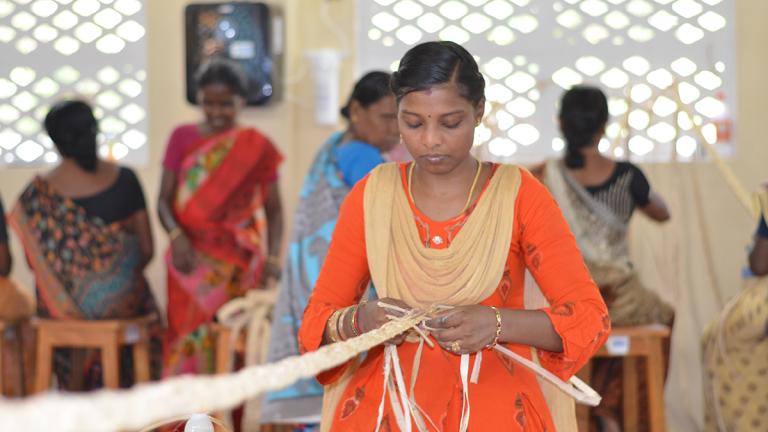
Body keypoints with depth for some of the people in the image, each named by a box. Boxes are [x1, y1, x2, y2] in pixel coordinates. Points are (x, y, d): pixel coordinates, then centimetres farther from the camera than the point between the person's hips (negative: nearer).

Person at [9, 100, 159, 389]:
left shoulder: (38, 193, -9)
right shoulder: (124, 180, -6)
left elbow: (34, 262, -3)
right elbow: (146, 250, -2)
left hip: (61, 309, 0)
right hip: (122, 303, 0)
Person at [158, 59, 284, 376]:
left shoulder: (257, 147, 6)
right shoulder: (183, 138, 10)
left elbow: (273, 209, 8)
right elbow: (164, 200, 7)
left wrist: (273, 258, -7)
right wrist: (176, 236, -13)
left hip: (238, 260, -1)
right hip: (191, 257, 1)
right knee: (190, 336, -9)